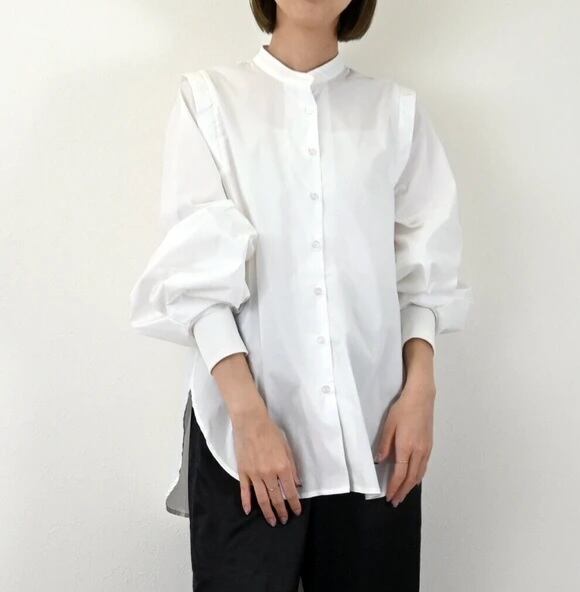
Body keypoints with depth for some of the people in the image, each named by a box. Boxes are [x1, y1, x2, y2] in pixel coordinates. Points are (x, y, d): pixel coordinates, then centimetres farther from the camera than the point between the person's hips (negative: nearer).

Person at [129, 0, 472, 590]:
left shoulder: (395, 109, 9)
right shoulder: (209, 97, 3)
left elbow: (424, 266, 7)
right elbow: (195, 267, -4)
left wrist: (420, 391, -6)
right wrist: (250, 415, -13)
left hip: (372, 427, 2)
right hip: (245, 426, -2)